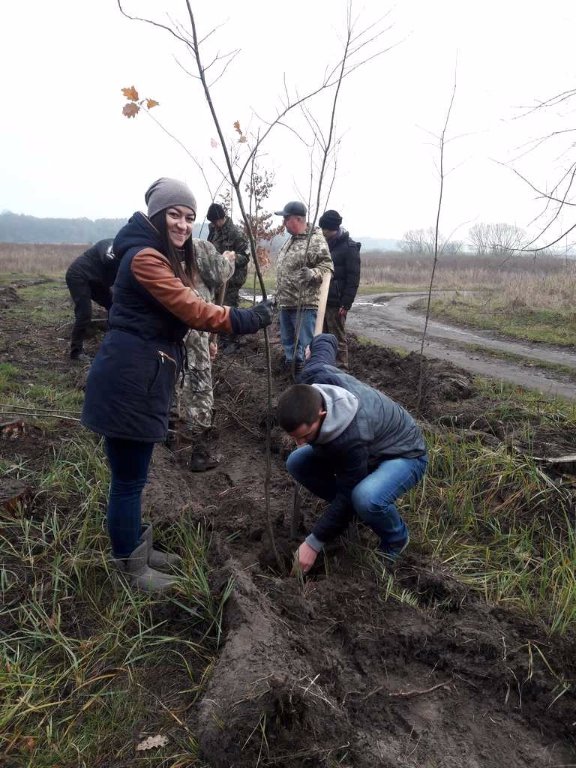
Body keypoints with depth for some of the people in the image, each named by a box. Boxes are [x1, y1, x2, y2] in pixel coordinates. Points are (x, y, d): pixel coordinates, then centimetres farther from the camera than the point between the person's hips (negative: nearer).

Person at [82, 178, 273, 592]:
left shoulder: (164, 257, 19)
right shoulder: (145, 257, -17)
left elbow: (179, 313, 11)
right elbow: (192, 309, -20)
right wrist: (246, 319, -15)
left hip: (141, 378, 11)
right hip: (127, 382, -10)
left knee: (133, 475, 21)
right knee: (128, 478, 4)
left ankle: (136, 549, 37)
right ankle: (129, 566, 22)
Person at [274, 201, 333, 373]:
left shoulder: (316, 241, -14)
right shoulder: (291, 240, 16)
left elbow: (327, 266, -19)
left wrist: (313, 273, -38)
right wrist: (278, 296, 26)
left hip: (304, 305, -9)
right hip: (286, 303, 10)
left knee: (303, 345, -4)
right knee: (288, 343, 19)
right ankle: (290, 363, 34)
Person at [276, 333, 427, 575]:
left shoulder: (353, 438, -43)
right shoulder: (312, 377, -27)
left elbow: (347, 493, -28)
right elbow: (326, 340, -6)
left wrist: (314, 543, -19)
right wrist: (314, 348, 19)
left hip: (403, 454, -7)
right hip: (371, 443, 8)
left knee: (365, 498, -38)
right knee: (296, 463, -4)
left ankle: (396, 539, -3)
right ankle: (352, 509, 15)